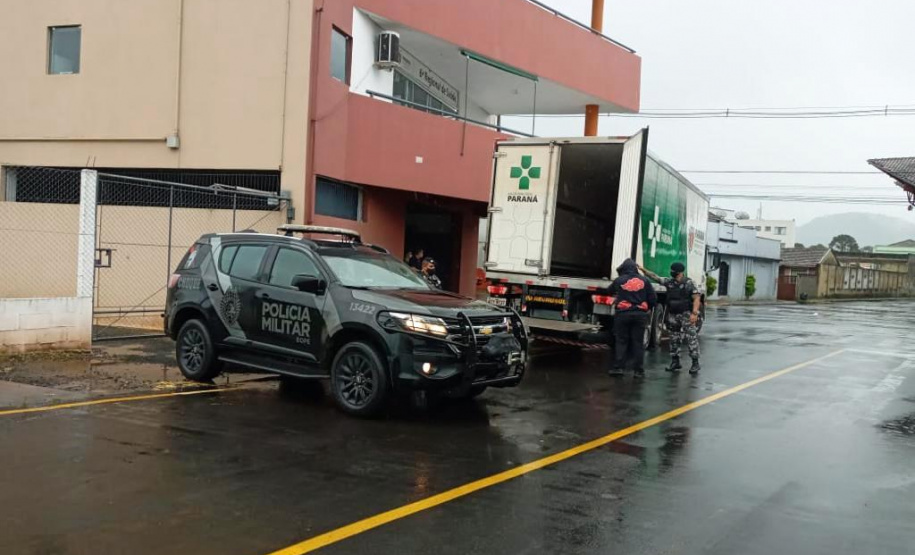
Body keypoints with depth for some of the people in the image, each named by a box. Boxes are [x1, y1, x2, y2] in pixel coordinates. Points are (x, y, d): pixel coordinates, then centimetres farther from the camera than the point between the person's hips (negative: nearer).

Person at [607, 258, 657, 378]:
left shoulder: (618, 281, 1)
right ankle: (638, 370, 6)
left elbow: (610, 292, 19)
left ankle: (618, 367, 2)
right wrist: (648, 308, 19)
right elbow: (653, 298, 3)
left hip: (623, 314, -1)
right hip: (640, 314, 1)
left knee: (621, 341, 6)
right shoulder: (644, 281, 4)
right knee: (638, 343, 5)